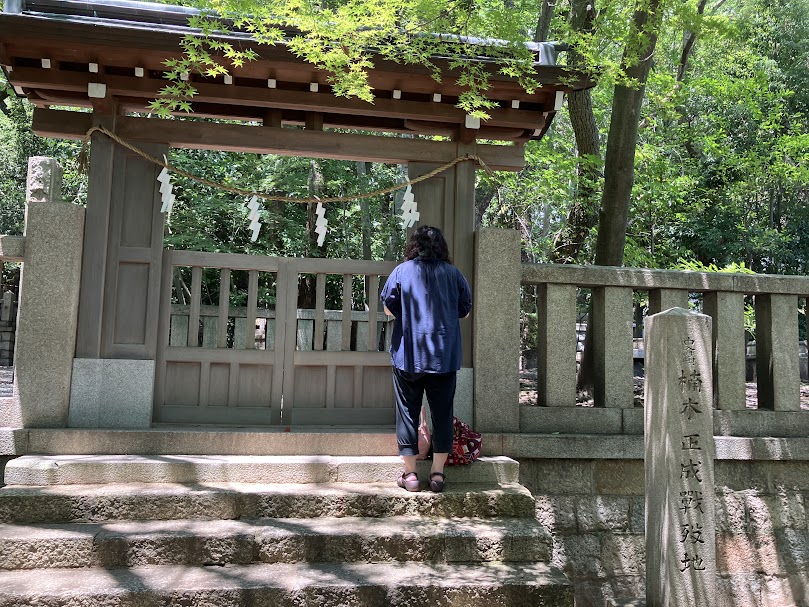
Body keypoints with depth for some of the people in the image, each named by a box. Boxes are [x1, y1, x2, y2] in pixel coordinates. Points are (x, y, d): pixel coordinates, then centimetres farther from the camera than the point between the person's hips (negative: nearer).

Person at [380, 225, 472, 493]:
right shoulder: (453, 273, 1)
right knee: (442, 413, 9)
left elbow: (389, 308, 2)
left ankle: (410, 474, 11)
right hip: (445, 357, 1)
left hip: (408, 355, -1)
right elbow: (464, 310, 7)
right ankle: (437, 473, 12)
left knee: (408, 412, 7)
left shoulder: (401, 271, -3)